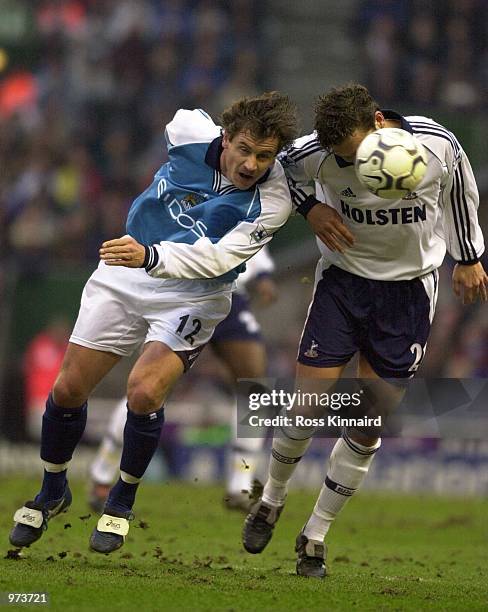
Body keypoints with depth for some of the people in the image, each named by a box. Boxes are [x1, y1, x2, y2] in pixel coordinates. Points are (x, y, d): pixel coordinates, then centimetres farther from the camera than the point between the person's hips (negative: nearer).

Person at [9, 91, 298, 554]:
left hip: (193, 296, -3)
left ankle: (122, 501, 2)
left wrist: (150, 256, -47)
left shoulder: (272, 203, -24)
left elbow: (217, 259, -32)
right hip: (124, 277, 3)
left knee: (144, 392, -24)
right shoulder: (189, 132, -16)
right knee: (68, 389, 3)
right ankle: (52, 492, 29)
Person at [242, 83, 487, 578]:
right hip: (343, 275, 0)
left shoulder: (437, 146, -20)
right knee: (307, 407, -7)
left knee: (368, 427, -1)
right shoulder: (315, 153, -20)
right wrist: (310, 207, -15)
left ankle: (315, 535, 13)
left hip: (409, 289, 0)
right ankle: (271, 500, 23)